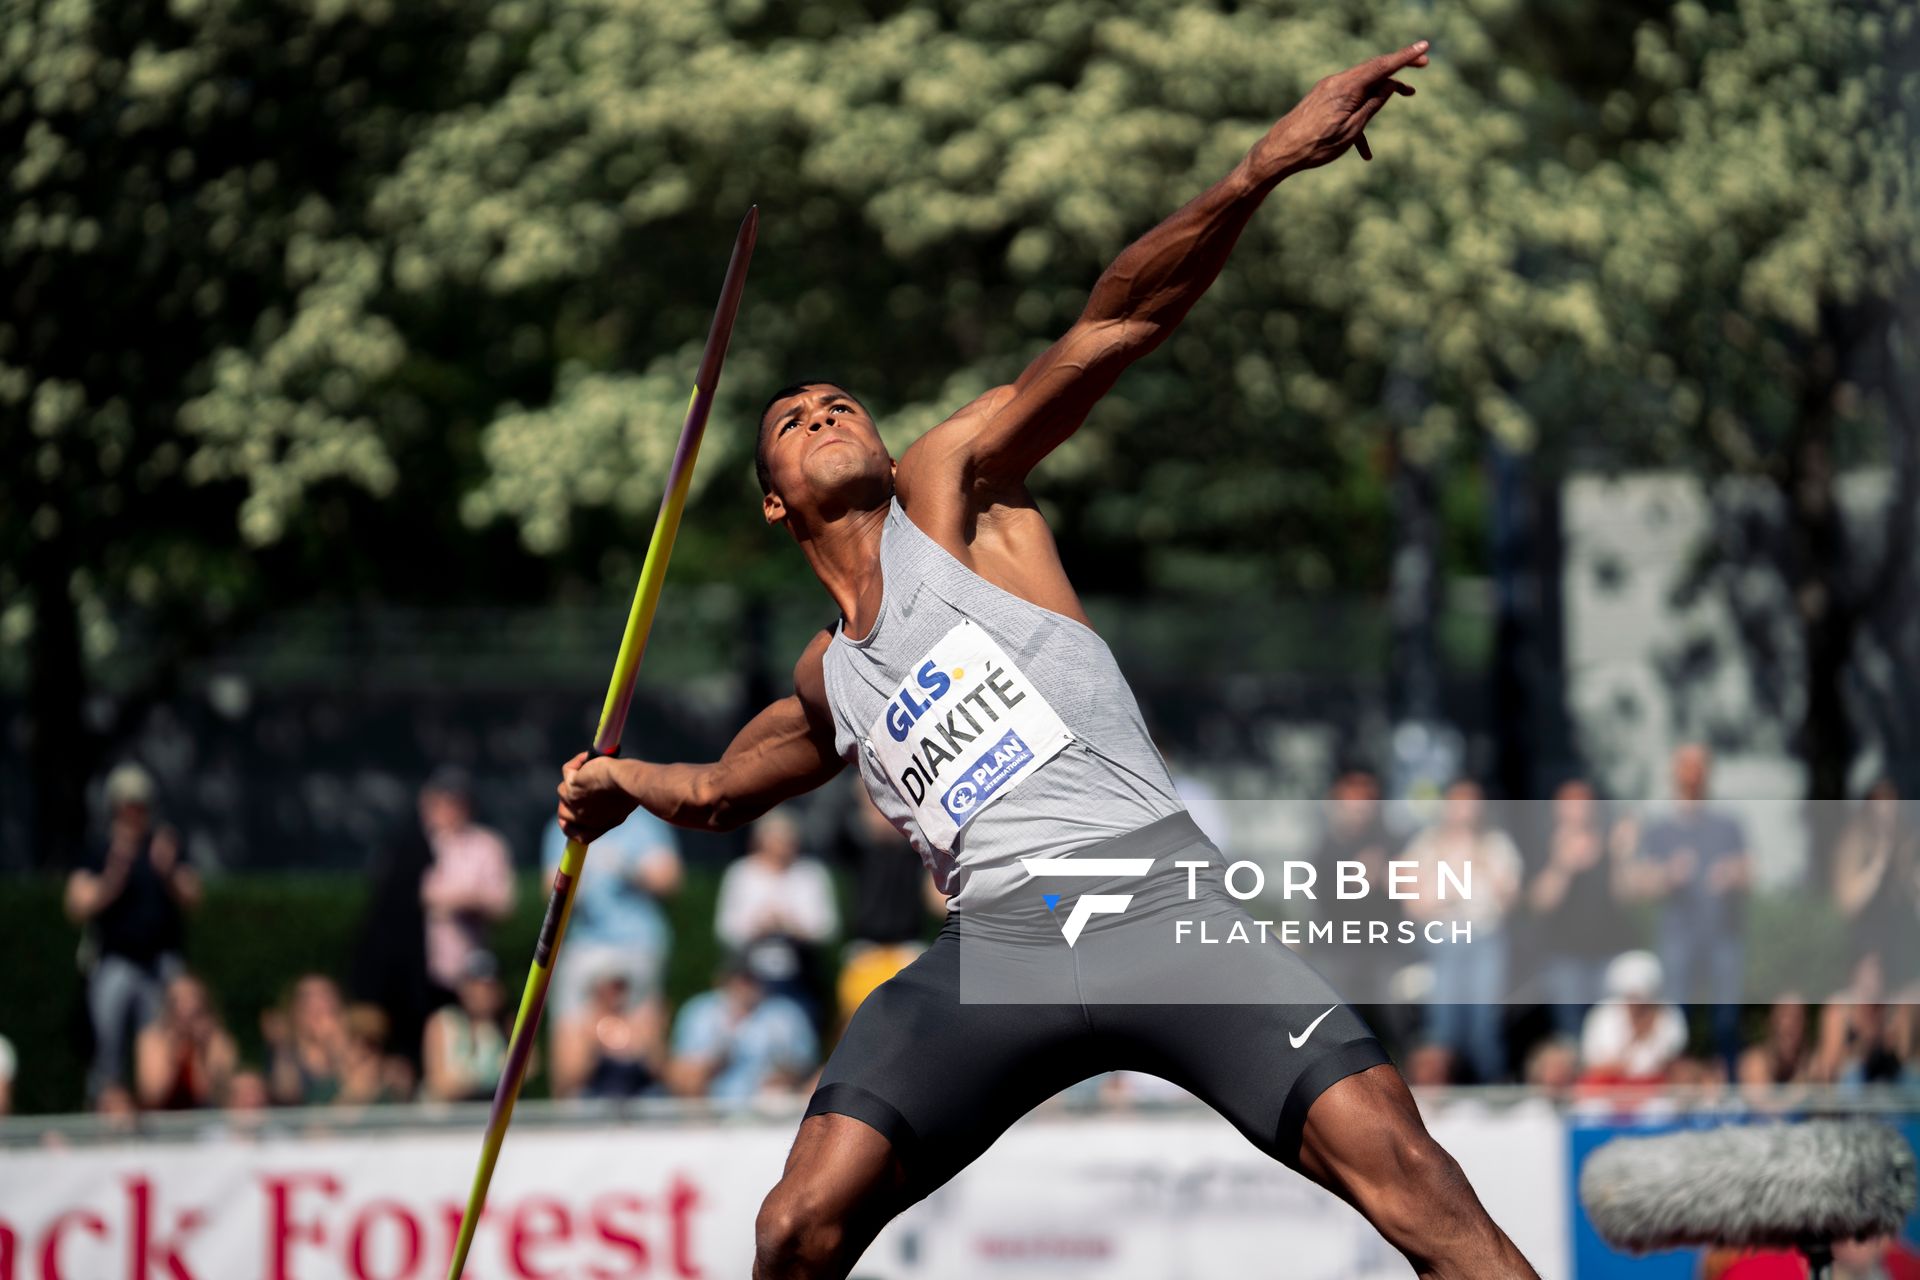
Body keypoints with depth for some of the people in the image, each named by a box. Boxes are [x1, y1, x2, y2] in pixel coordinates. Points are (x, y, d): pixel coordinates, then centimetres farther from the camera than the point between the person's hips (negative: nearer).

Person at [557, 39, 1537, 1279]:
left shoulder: (950, 488, 15)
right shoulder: (828, 683, 27)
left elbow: (1110, 331, 0)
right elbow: (720, 789, 52)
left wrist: (1262, 170, -11)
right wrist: (623, 781, 36)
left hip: (1158, 888, -3)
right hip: (1001, 936, 3)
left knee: (1396, 1162, -20)